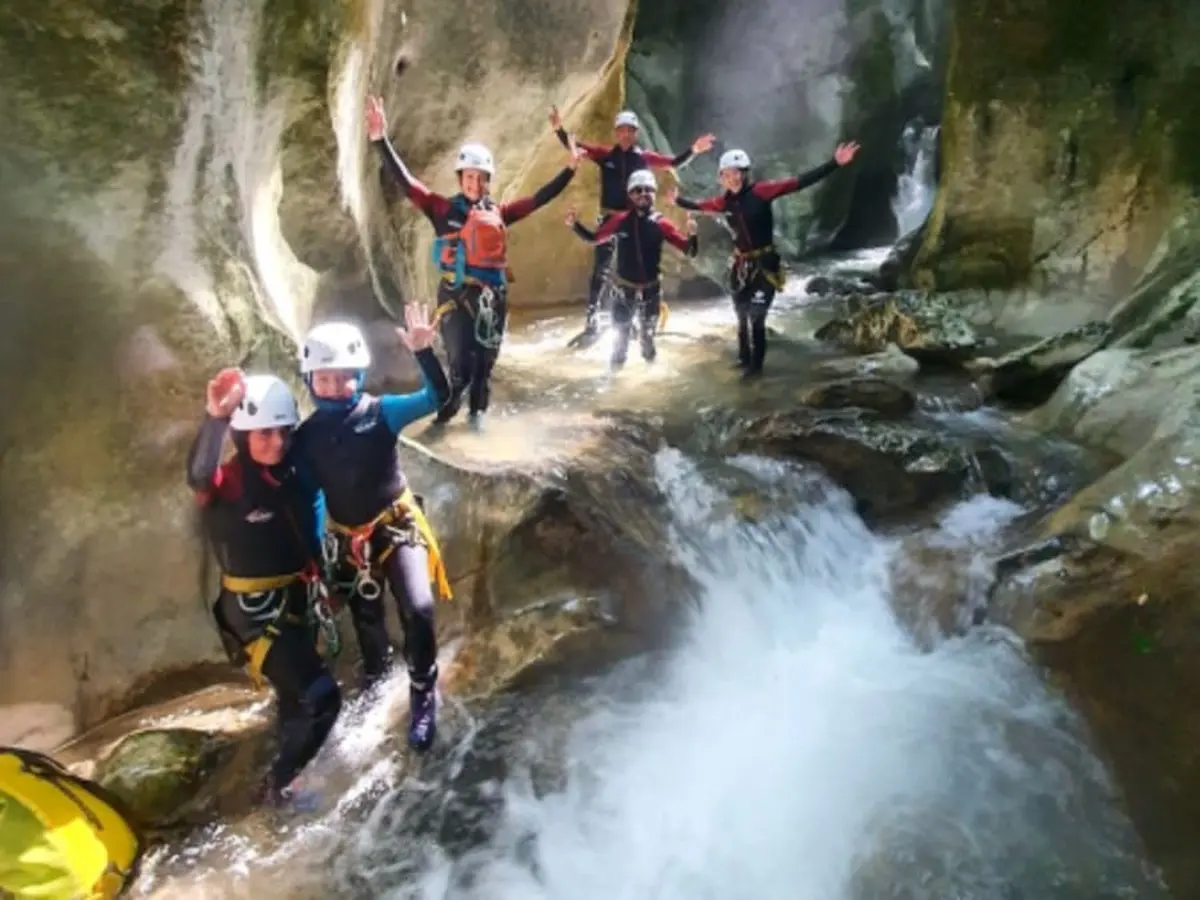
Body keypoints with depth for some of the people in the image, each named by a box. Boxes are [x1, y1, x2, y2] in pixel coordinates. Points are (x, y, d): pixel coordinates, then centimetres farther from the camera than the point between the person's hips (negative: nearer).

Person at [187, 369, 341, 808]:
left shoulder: (295, 473, -3)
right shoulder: (228, 483, -21)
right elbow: (198, 476, -45)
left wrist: (321, 583, 15)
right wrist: (215, 418, -60)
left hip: (295, 600, 7)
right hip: (253, 611, -7)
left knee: (298, 691, 26)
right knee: (320, 697, -12)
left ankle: (289, 754, 52)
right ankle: (278, 786, 9)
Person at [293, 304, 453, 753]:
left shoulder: (381, 412, -13)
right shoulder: (306, 436, -7)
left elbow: (437, 398, -24)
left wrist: (423, 353, -40)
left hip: (397, 527, -3)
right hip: (349, 541, 3)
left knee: (418, 610, -20)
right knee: (368, 623, 18)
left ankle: (423, 696, 3)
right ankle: (375, 680, 49)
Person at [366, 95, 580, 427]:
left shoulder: (499, 212, 6)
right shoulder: (444, 209, -3)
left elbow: (538, 199, 12)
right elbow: (405, 182, -9)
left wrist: (570, 169, 10)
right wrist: (381, 141, -18)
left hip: (492, 294, 3)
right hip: (456, 293, -3)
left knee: (485, 359, 13)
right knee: (460, 362, -8)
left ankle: (478, 410, 33)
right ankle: (448, 403, 18)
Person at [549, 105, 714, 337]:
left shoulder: (644, 157, 0)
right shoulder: (604, 155, -1)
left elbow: (675, 162, 0)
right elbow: (574, 145, -4)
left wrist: (693, 150, -15)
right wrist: (559, 128, -20)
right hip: (609, 219, -1)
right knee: (600, 270, 0)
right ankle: (592, 319, 6)